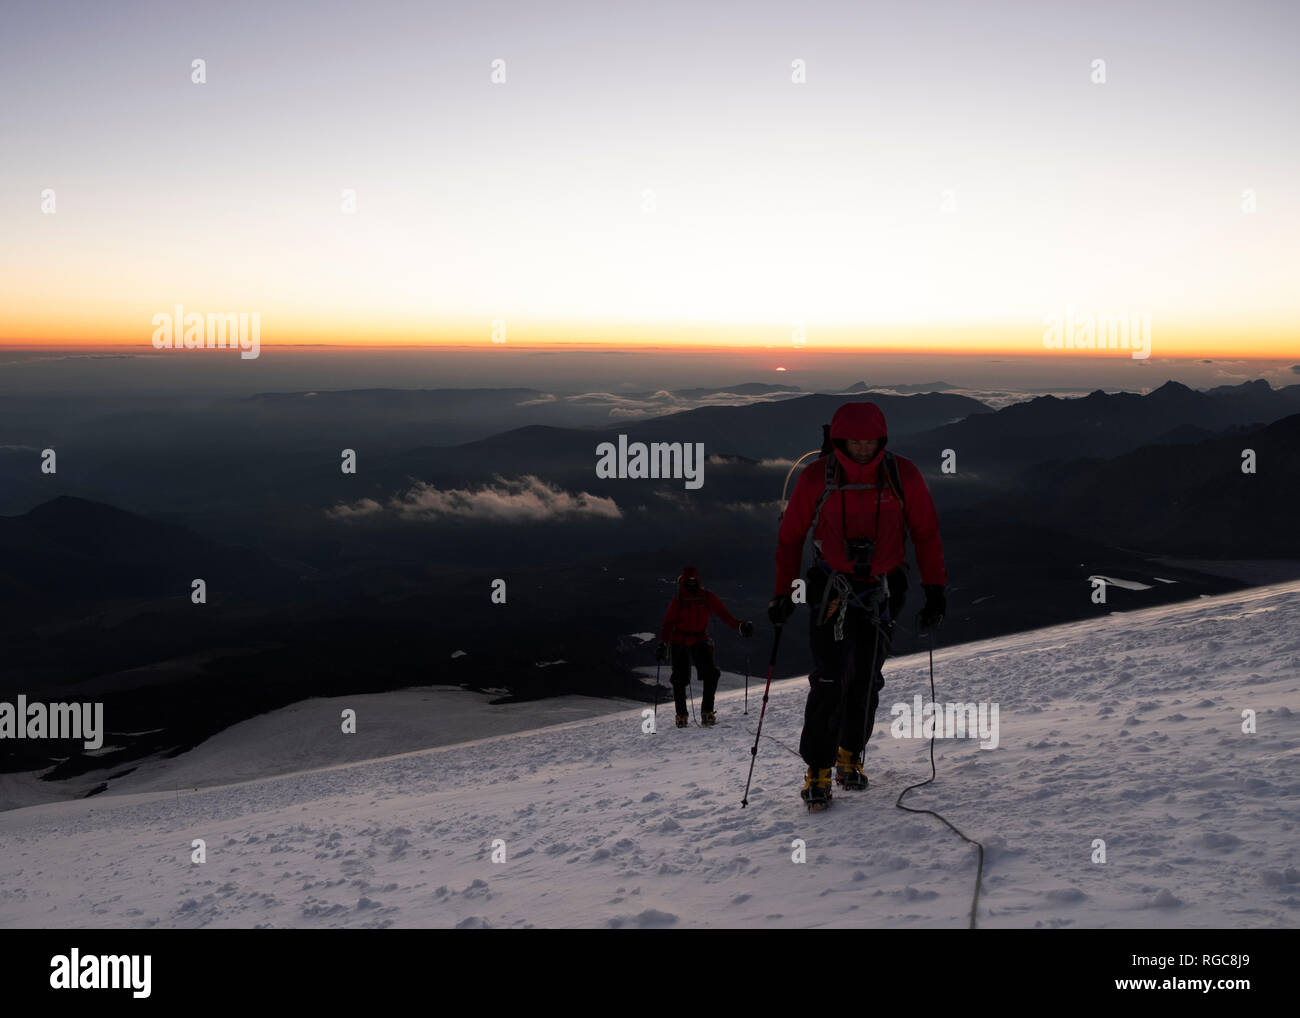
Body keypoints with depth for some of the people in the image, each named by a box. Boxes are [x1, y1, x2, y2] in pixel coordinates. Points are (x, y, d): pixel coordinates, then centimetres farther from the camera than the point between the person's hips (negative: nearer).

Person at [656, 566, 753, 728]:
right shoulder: (678, 601, -8)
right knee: (680, 679, -3)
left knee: (711, 675, -15)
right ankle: (681, 715, 15)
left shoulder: (708, 597, -4)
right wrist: (663, 644, -30)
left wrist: (740, 626, -26)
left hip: (701, 640, 1)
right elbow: (668, 623, -15)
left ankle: (707, 712, -7)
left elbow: (724, 614, -10)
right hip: (680, 642, -1)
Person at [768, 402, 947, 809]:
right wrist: (783, 592, 2)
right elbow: (790, 536, 3)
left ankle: (850, 756, 27)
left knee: (866, 680, 6)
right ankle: (818, 770, 1)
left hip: (882, 591, 2)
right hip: (832, 589, -1)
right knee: (829, 680, -9)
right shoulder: (815, 478, -7)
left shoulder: (902, 475, -4)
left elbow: (926, 532, 4)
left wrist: (935, 589, 0)